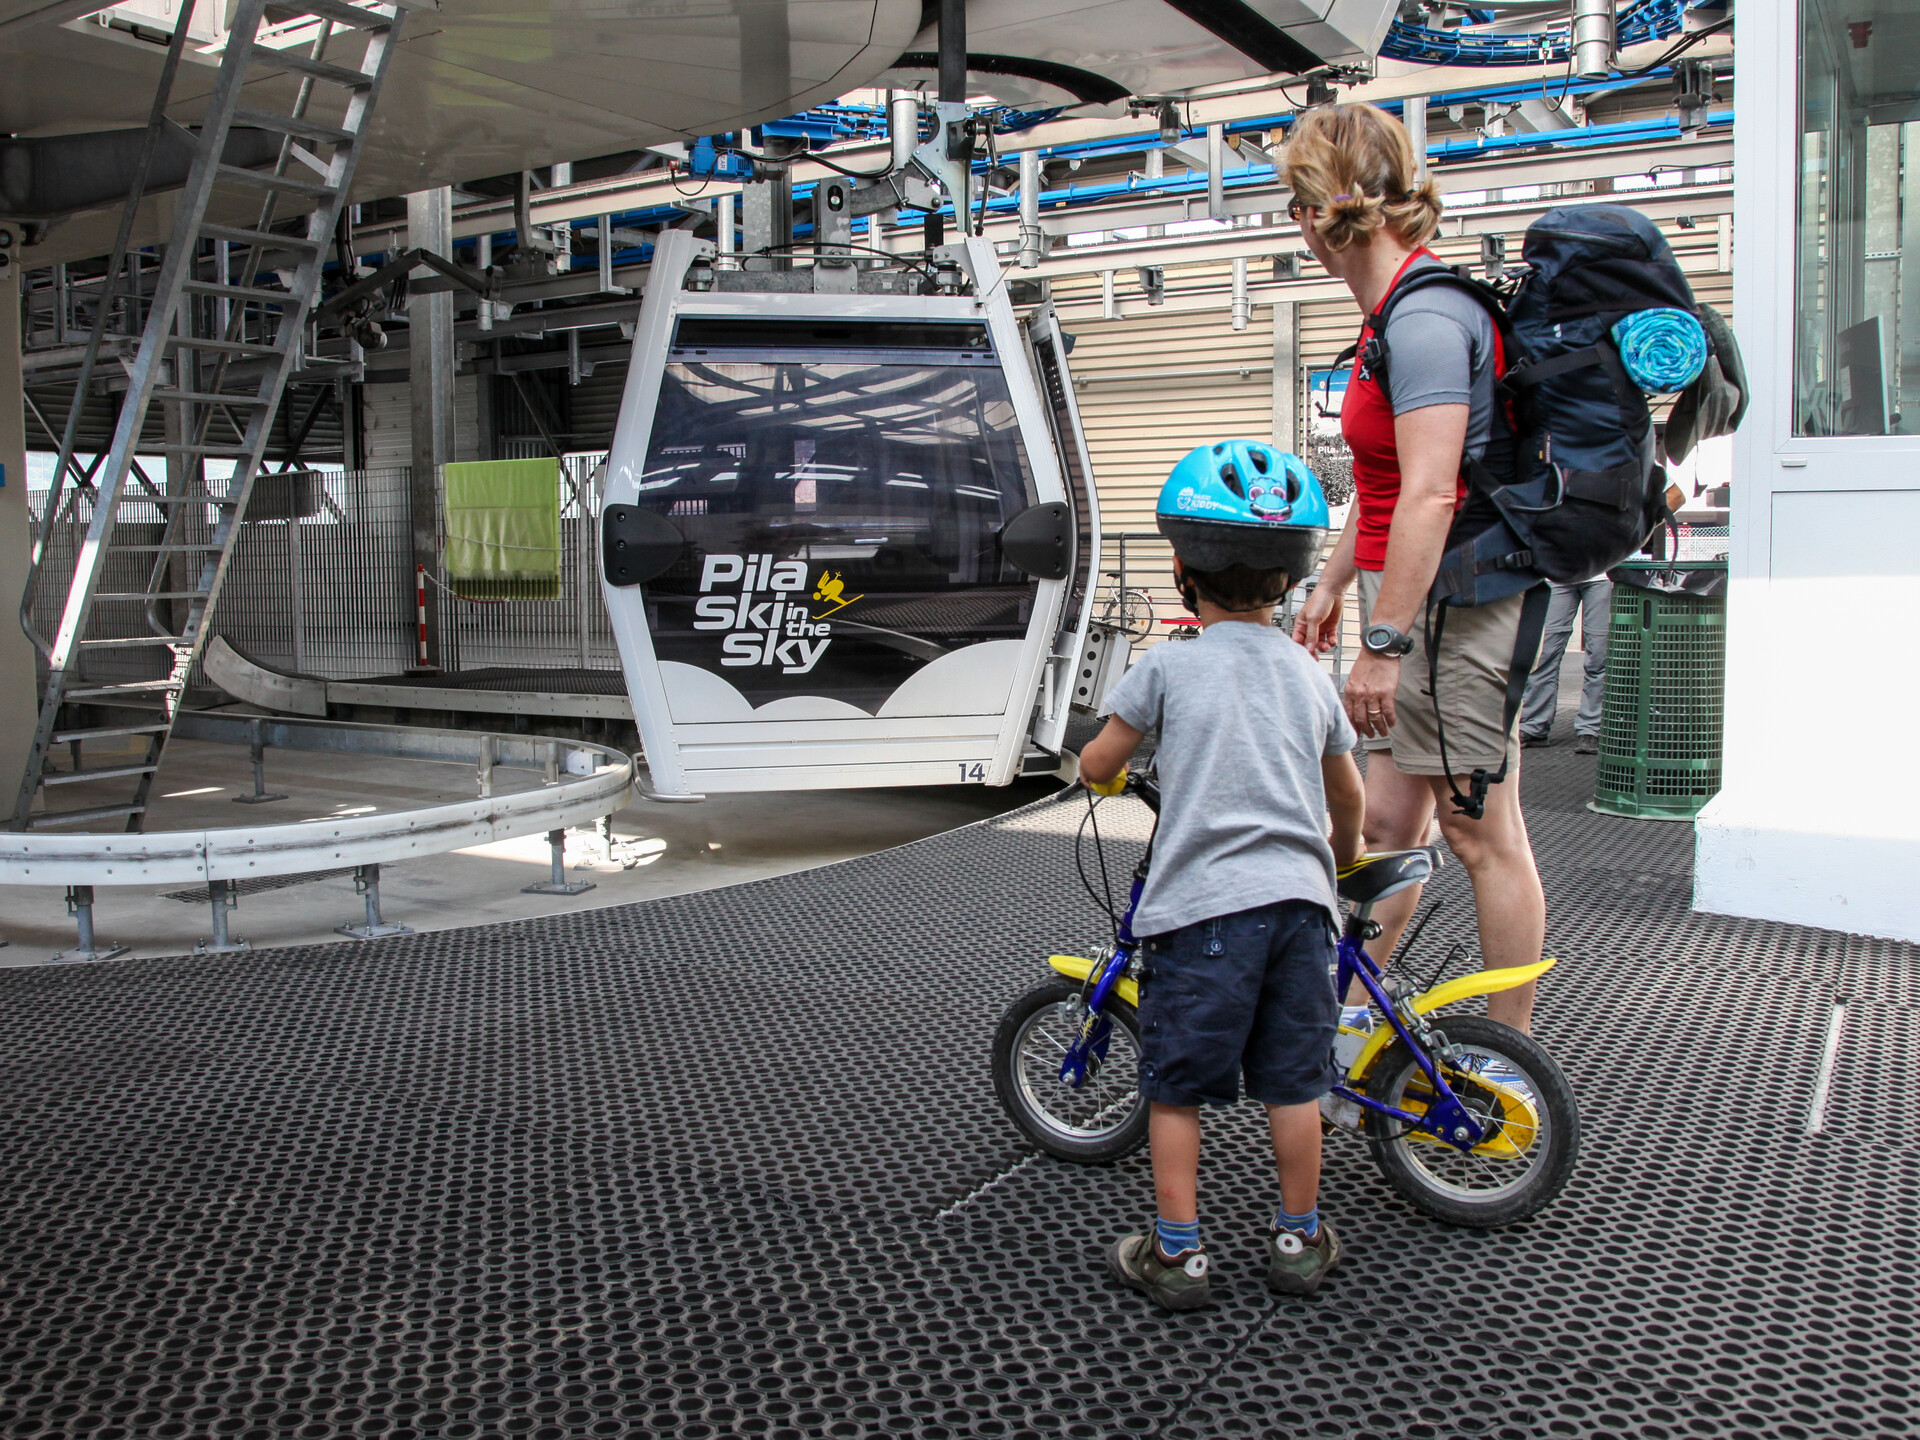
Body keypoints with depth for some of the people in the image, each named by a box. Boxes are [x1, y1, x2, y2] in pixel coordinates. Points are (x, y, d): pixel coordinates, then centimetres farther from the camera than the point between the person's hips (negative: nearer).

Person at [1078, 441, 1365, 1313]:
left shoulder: (1168, 667, -4)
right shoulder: (1309, 674, 10)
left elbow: (1097, 765, 3)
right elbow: (1348, 793, 22)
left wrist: (1108, 775, 28)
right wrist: (1345, 855, 42)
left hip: (1199, 905, -4)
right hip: (1297, 897, 4)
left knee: (1175, 1087, 7)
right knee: (1293, 1083, 14)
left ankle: (1176, 1256, 15)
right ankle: (1298, 1241, 27)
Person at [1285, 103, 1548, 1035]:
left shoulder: (1424, 315, -18)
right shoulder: (1398, 309, 14)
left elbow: (1429, 496, -25)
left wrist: (1384, 643, -25)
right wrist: (1334, 584, 25)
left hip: (1453, 603, -10)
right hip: (1418, 603, 10)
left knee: (1483, 837, 0)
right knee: (1389, 824, 15)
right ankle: (1345, 1009, 27)